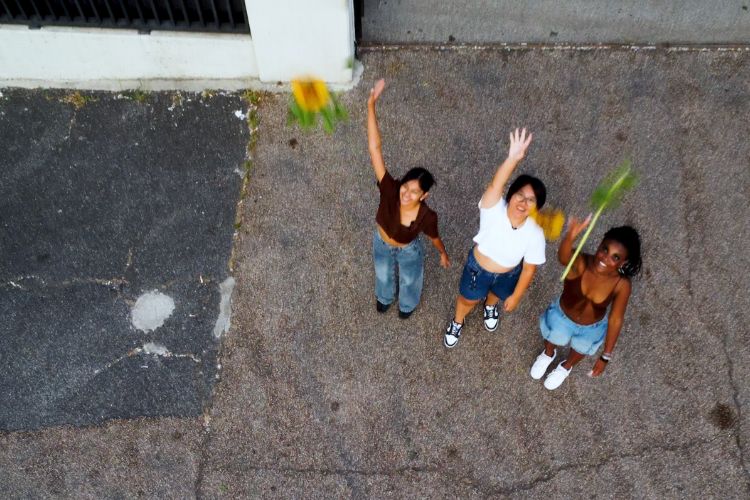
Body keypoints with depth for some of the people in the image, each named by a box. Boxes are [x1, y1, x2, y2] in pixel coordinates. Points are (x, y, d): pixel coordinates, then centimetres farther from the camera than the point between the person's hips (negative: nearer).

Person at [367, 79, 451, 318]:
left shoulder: (427, 217, -40)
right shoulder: (390, 190, -42)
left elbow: (434, 237, -14)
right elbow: (374, 148, -51)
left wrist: (443, 254, 6)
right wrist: (371, 105, -60)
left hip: (409, 251, -1)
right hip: (382, 243, 1)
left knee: (410, 280, 31)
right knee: (383, 275, 33)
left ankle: (407, 304, 67)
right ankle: (385, 297, 69)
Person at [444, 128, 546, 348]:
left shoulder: (535, 234, -29)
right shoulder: (494, 210, -36)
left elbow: (529, 269, -16)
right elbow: (495, 186, -58)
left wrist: (515, 296, -6)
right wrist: (513, 158, -75)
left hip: (508, 275, 2)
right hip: (478, 267, -1)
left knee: (497, 295, 34)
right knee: (468, 299, 26)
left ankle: (490, 307, 72)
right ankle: (457, 322, 60)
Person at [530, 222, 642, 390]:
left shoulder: (622, 285, -34)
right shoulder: (581, 263, -39)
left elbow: (615, 320, -24)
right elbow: (563, 257, -64)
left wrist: (606, 356, -19)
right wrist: (571, 236, -86)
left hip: (591, 328, 1)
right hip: (562, 316, -1)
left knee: (580, 351, 32)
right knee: (553, 340, 32)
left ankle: (566, 366, 69)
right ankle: (548, 354, 70)